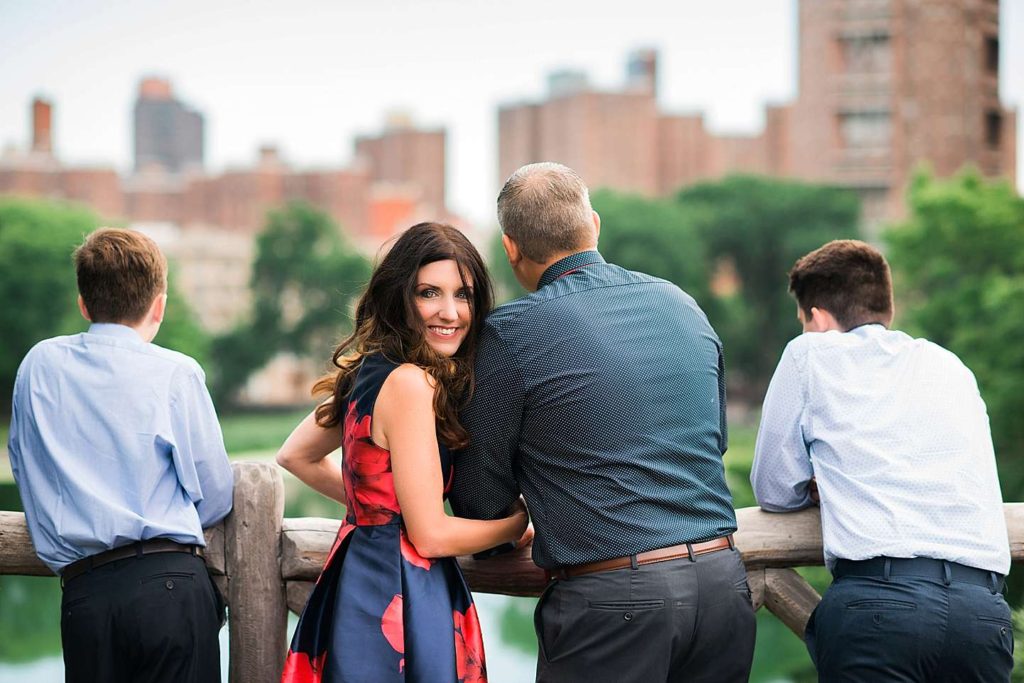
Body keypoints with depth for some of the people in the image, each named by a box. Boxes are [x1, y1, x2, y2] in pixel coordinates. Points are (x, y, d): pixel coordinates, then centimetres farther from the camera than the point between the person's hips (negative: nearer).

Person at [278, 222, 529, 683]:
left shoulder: (370, 370, 8)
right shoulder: (410, 383, -19)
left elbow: (296, 457, 22)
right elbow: (431, 535, -18)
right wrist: (520, 523, -1)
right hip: (398, 595, -10)